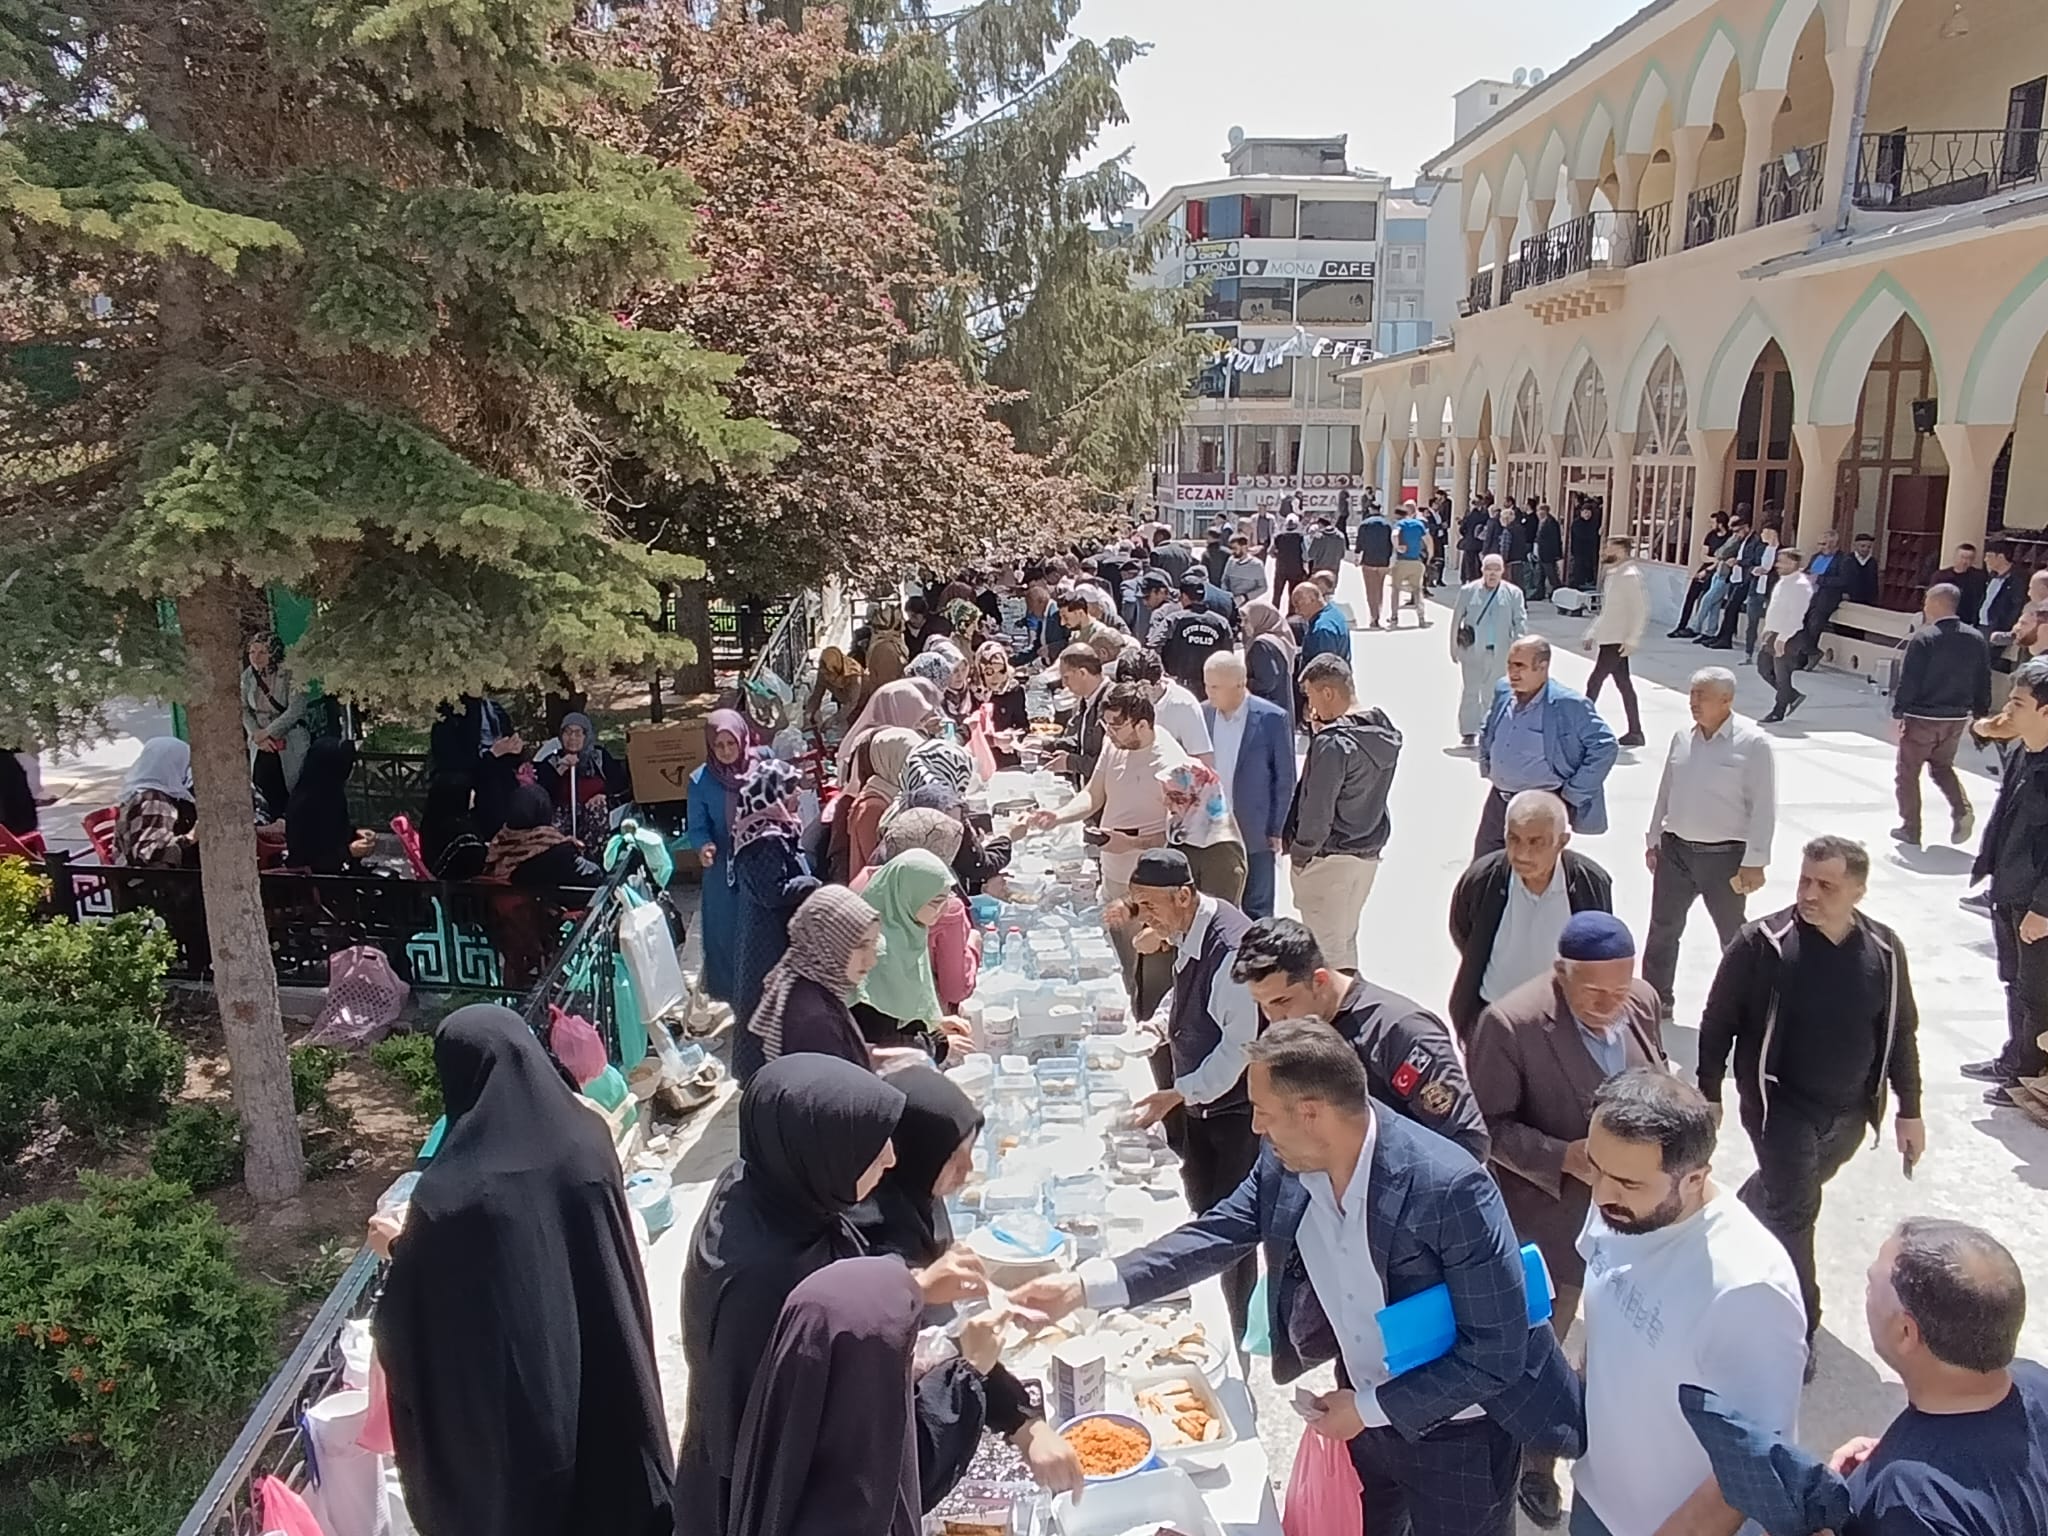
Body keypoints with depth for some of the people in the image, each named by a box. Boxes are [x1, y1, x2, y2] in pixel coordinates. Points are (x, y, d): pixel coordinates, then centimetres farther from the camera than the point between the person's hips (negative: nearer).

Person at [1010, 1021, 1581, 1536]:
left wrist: (1371, 1408, -21)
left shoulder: (1450, 1189, -33)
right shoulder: (1284, 1165, -15)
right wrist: (1084, 1286, -15)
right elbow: (1213, 1237, -5)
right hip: (1367, 1411, 5)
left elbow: (1497, 1349, -27)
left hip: (1457, 1435, -5)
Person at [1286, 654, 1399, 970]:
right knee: (1346, 937, 21)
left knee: (1326, 944, 2)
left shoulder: (1333, 743, -22)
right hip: (1369, 853, 8)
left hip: (1329, 857, -8)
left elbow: (1317, 809, -21)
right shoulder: (1385, 732, 3)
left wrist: (1300, 853, -8)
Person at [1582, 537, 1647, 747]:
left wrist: (1632, 640, -22)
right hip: (1608, 638, 10)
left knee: (1594, 682, -7)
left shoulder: (1630, 576, -17)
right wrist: (1592, 633, 19)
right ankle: (1635, 732, 18)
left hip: (1617, 641, -10)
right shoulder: (1612, 574, 12)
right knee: (1623, 683, 12)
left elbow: (1641, 610, -20)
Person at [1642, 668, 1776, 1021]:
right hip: (1675, 850, 5)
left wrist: (1754, 862, -15)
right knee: (1663, 927, 11)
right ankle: (1655, 999, 24)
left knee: (1734, 935, 11)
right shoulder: (1682, 738, 3)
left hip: (1724, 856, -5)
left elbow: (1763, 807, -13)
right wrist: (1654, 839, 13)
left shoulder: (1753, 743, -14)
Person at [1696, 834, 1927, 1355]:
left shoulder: (1883, 949, -8)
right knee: (1795, 1211, -2)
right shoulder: (1763, 942, -20)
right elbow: (1717, 1023, -11)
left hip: (1850, 1110, 5)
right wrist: (1709, 1096, -7)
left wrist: (1909, 1111, 7)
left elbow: (1901, 1034, 5)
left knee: (1789, 1192, 23)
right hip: (1780, 1105, -4)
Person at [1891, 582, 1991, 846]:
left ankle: (1910, 829, 12)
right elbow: (1983, 682, 7)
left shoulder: (1922, 637, -15)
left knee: (1908, 772, 9)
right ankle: (1962, 810, 1)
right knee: (1942, 766, 24)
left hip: (1922, 717, -5)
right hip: (1957, 718, 6)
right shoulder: (1976, 639, 2)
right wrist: (1980, 714, 17)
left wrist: (1897, 714, -10)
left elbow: (1908, 680, -17)